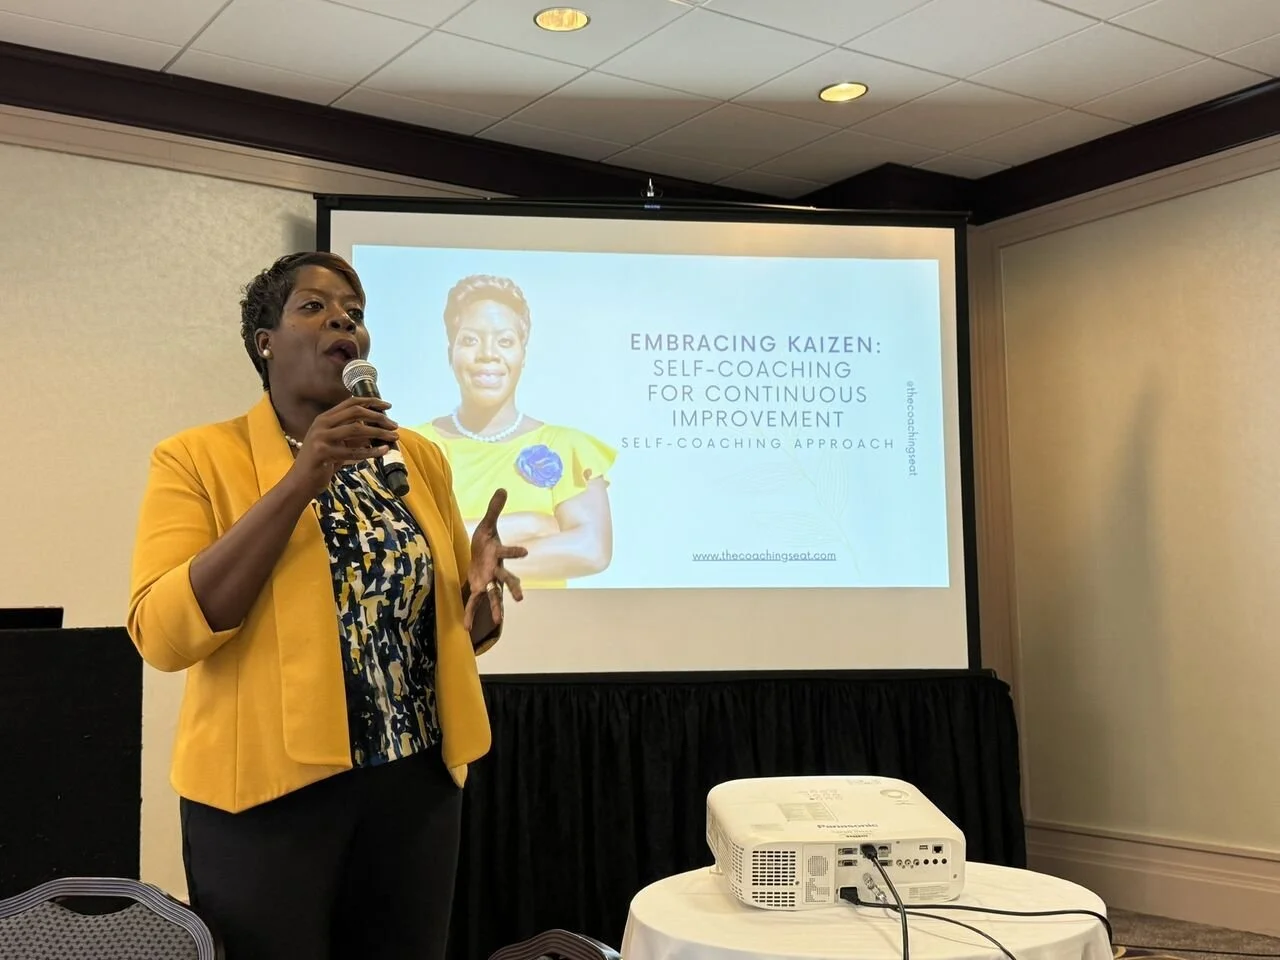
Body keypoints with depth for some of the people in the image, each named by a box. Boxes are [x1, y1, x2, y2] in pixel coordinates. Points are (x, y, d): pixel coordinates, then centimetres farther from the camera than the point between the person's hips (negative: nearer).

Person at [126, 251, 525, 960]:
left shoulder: (417, 455, 7)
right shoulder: (197, 458, -5)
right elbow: (163, 634, -18)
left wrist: (481, 585, -10)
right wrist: (298, 483, -21)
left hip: (416, 780, 4)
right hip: (268, 789, -4)